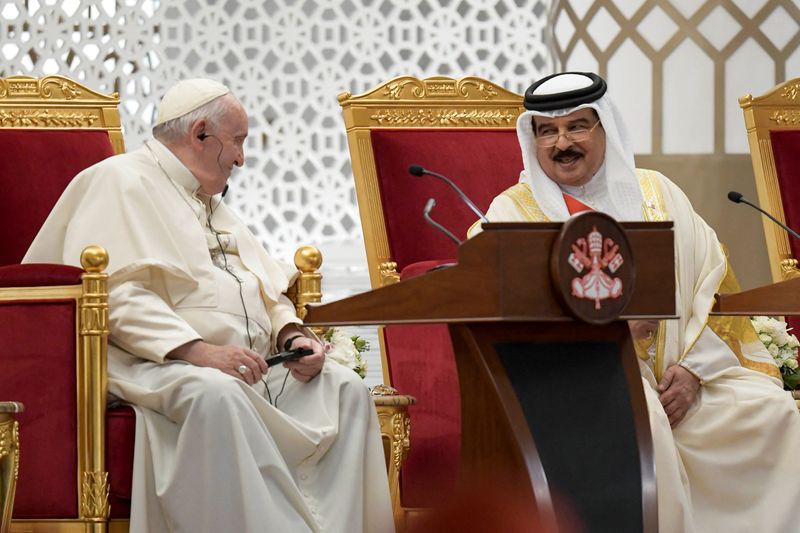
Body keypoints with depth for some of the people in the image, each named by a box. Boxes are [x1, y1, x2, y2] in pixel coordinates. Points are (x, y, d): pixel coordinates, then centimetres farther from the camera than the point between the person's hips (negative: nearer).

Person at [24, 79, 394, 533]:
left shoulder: (210, 200, 27)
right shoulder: (119, 182, -2)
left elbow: (265, 284, 27)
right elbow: (115, 294, -16)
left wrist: (292, 335, 4)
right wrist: (199, 349, -26)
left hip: (246, 363, 9)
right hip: (152, 362, -9)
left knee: (345, 388, -12)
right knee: (217, 394, -40)